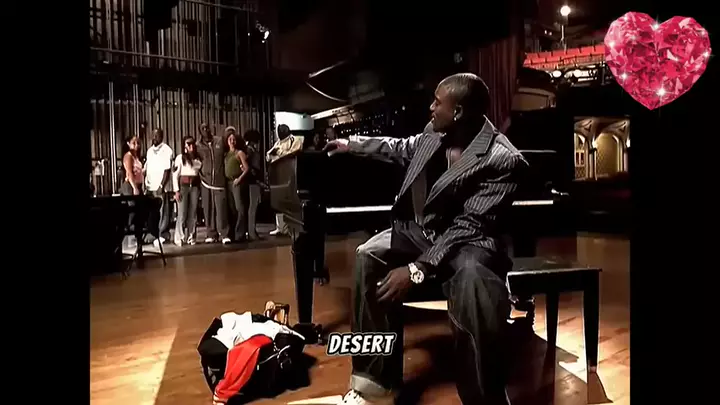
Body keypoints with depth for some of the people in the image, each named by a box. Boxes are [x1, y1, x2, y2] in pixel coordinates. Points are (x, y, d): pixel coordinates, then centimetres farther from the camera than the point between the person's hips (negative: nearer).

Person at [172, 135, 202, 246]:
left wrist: (200, 188, 3)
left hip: (195, 187, 4)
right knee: (182, 213, -6)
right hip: (183, 186, -3)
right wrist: (176, 190, -10)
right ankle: (180, 238, -1)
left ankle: (191, 237, 10)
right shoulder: (180, 157, 1)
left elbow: (201, 172, 15)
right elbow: (175, 175, -3)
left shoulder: (198, 158, 12)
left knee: (193, 213, 5)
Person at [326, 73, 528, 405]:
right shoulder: (436, 132, 0)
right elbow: (402, 148, 22)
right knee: (369, 257, -20)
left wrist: (417, 269, -32)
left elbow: (468, 225, -26)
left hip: (467, 240, -6)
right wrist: (351, 144, 31)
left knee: (471, 279, -40)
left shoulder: (502, 160, -22)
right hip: (421, 230, 7)